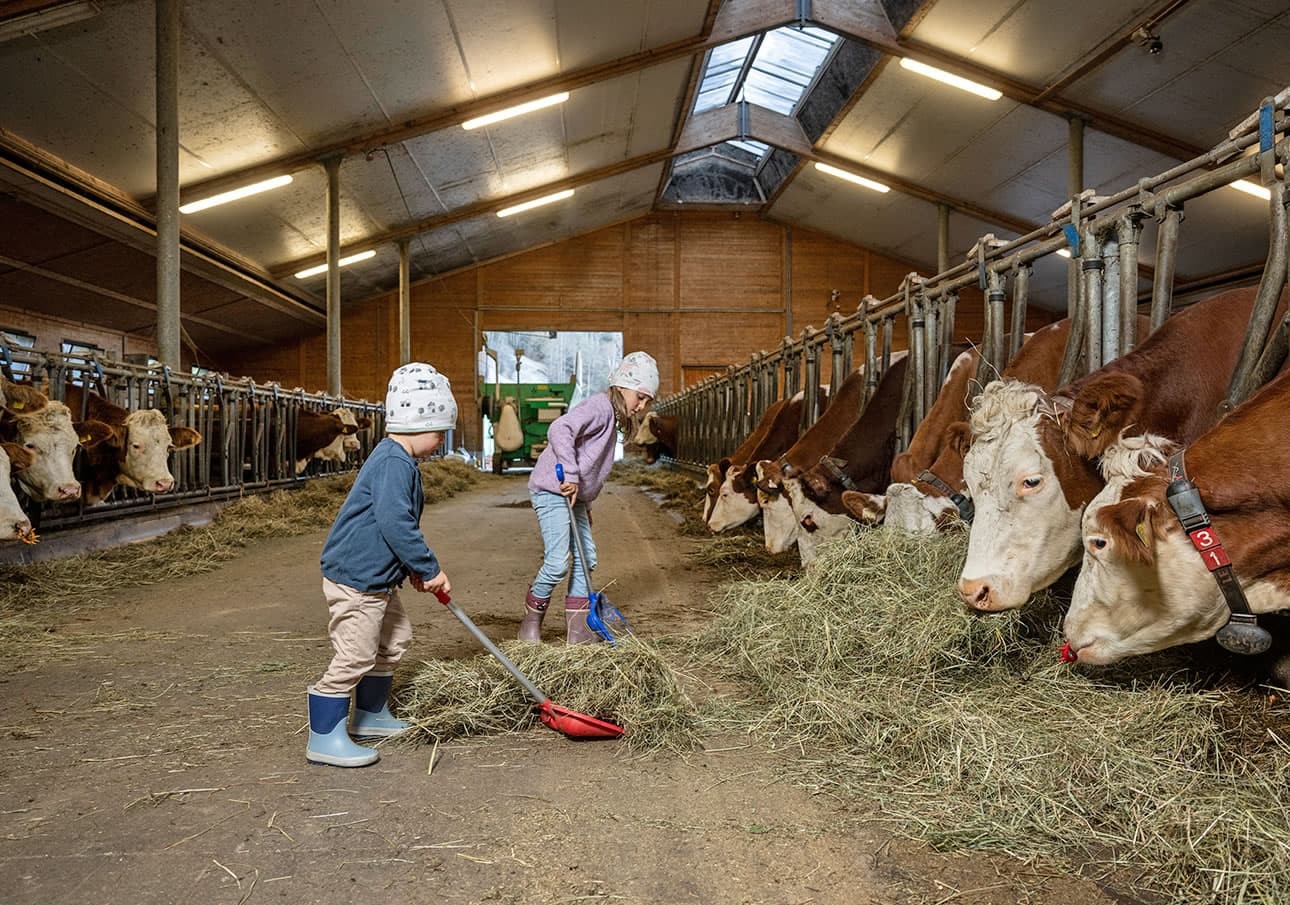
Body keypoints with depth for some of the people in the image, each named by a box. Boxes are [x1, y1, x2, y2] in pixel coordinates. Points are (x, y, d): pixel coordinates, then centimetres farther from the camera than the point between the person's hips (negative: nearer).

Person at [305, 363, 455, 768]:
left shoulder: (399, 461, 13)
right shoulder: (394, 462, -22)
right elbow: (396, 523, -29)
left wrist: (414, 568, 16)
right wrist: (430, 568, -20)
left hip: (376, 576, 11)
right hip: (355, 577, -11)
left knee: (393, 640, 22)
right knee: (355, 655, -6)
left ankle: (371, 716, 37)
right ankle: (324, 738, 6)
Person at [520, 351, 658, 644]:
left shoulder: (612, 417, 17)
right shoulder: (599, 407, -16)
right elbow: (559, 430, -32)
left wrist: (585, 504, 25)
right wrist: (570, 475, -35)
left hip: (573, 494, 11)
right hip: (552, 490, -11)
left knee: (586, 557, 9)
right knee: (557, 563, -11)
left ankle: (577, 628, 17)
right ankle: (532, 617, 12)